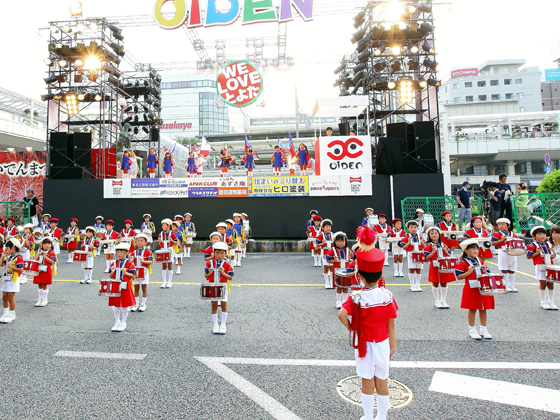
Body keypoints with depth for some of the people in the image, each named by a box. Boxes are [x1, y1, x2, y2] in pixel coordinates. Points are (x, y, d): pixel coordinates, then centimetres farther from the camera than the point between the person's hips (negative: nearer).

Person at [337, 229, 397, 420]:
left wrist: (351, 328, -15)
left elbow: (341, 314, -34)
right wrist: (393, 346, 8)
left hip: (364, 345, -2)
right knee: (382, 383, 16)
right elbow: (391, 325, -5)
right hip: (382, 343, 2)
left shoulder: (356, 298, -19)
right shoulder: (388, 296, -12)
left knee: (367, 383, 13)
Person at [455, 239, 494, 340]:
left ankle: (484, 330, 24)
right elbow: (458, 277, -9)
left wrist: (484, 270, -2)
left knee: (483, 309, 11)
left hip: (483, 288, 5)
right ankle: (472, 330, 15)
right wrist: (469, 272, -20)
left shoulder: (481, 261, 12)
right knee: (472, 309, 2)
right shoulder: (463, 263, -7)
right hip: (471, 289, -5)